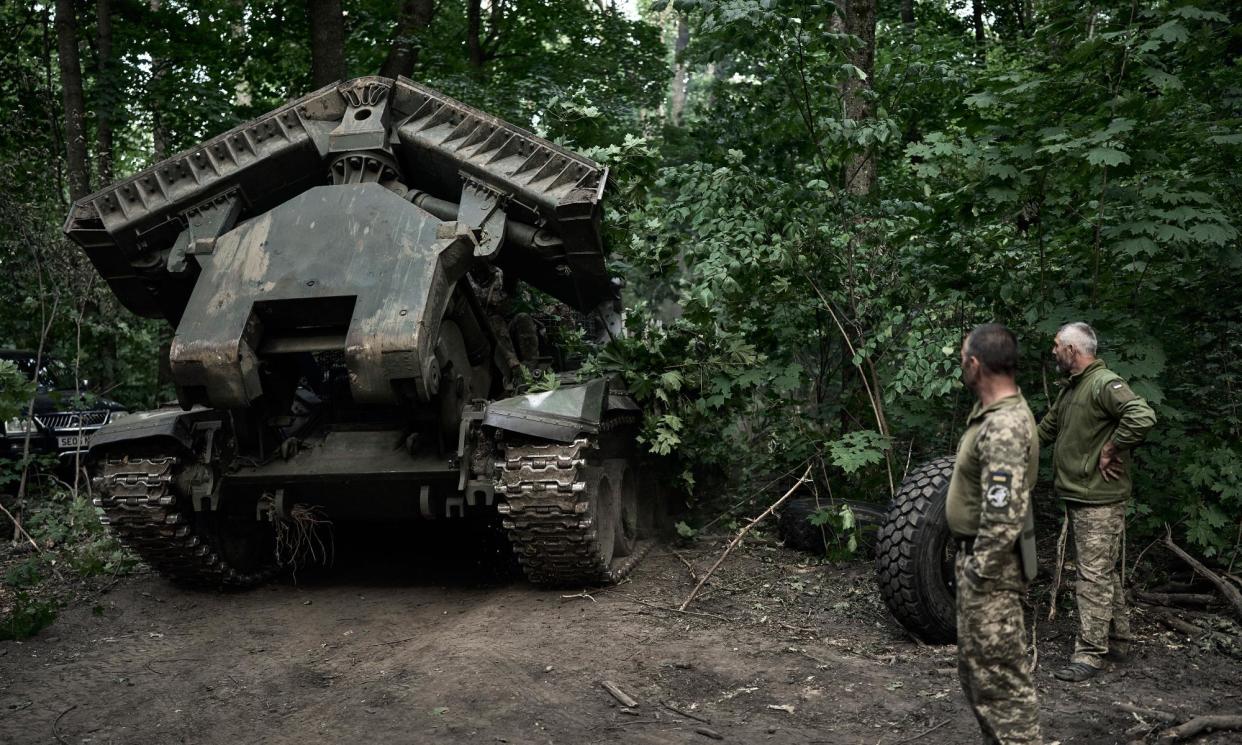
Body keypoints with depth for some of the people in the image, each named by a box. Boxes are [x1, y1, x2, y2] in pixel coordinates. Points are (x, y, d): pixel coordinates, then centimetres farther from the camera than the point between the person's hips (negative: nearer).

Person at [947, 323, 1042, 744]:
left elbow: (1004, 517, -29)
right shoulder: (993, 412, 8)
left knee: (1000, 677, -1)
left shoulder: (1004, 427, -24)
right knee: (977, 670, 21)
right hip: (976, 555, 10)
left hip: (990, 566, -10)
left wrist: (978, 573, -20)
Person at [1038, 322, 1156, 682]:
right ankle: (1117, 641, 30)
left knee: (1095, 575, -6)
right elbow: (1045, 429, 25)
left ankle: (1090, 654, -1)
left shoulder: (1104, 383, -16)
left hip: (1099, 500, -10)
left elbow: (1142, 416, -32)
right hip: (1077, 497, 10)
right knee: (1105, 572, 18)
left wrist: (1111, 450, -22)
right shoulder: (1070, 389, 15)